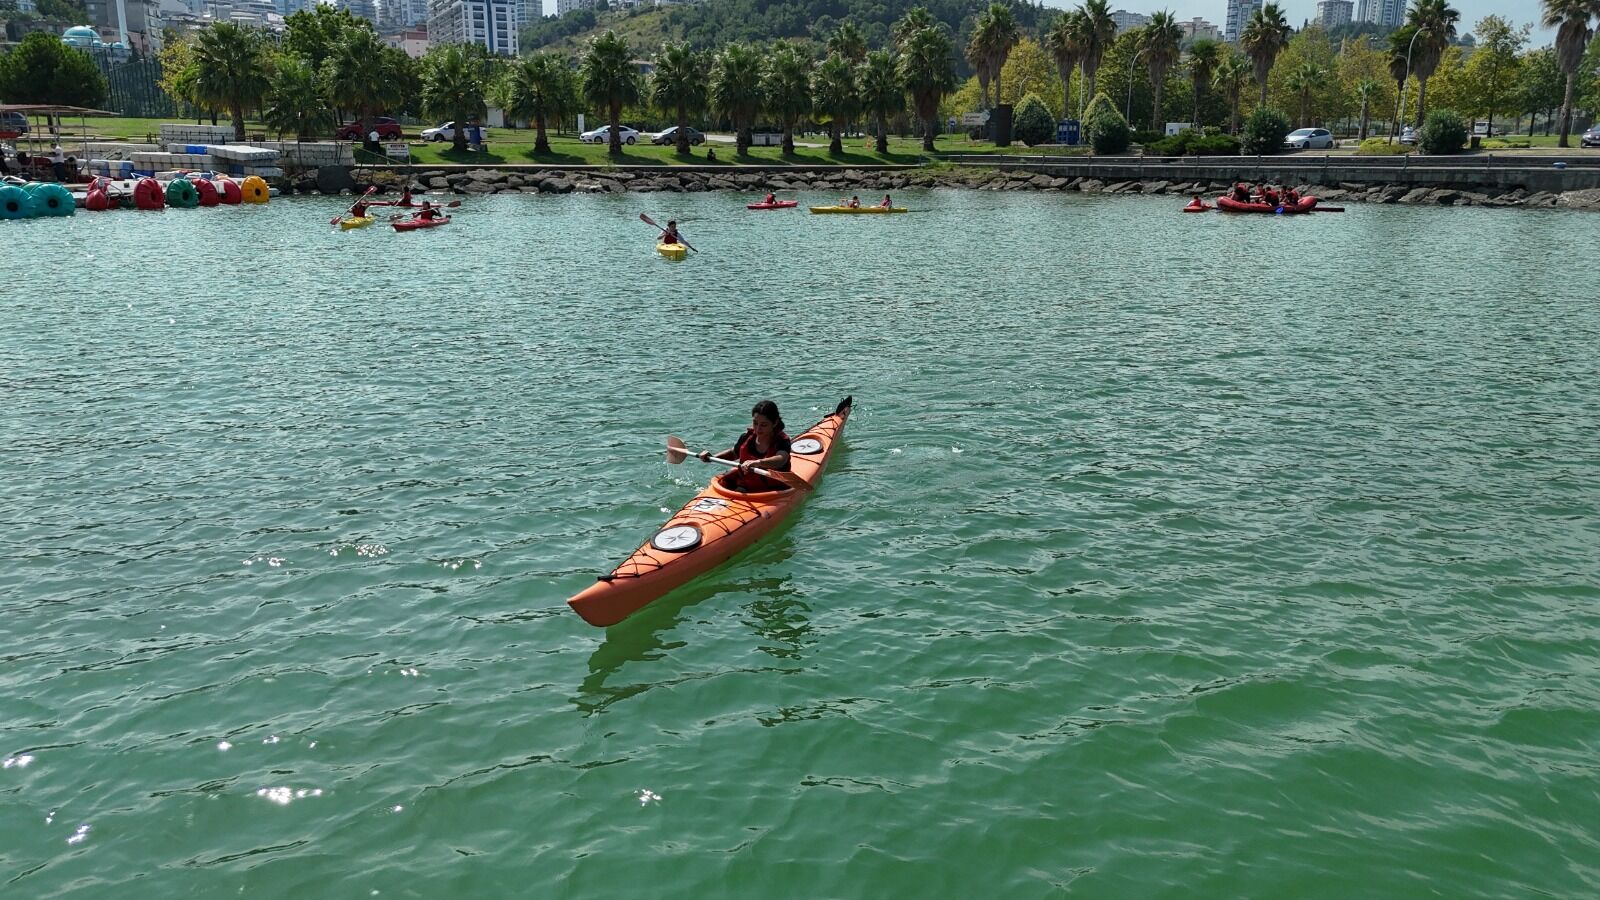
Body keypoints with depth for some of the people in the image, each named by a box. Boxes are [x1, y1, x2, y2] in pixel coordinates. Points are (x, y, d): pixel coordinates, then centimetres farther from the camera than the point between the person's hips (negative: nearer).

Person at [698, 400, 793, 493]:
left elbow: (780, 460, -37)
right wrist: (711, 457, 10)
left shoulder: (782, 441, -13)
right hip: (745, 488, 5)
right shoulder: (747, 438, 4)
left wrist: (758, 462, -56)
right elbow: (733, 453, 26)